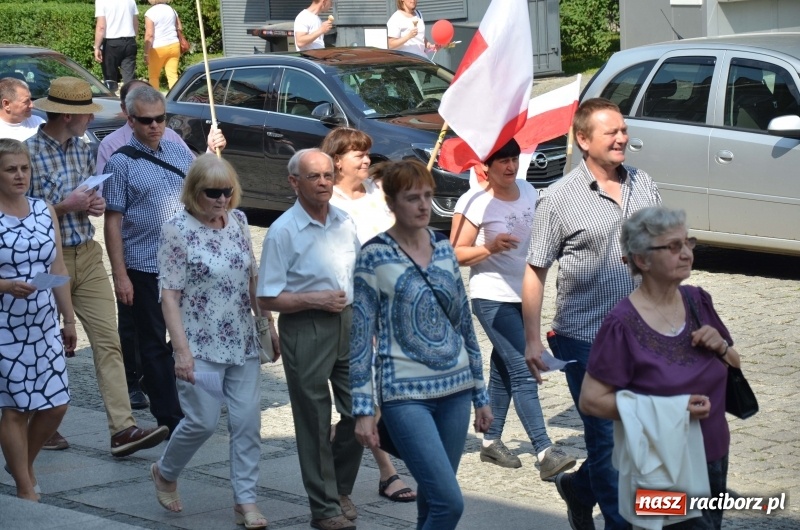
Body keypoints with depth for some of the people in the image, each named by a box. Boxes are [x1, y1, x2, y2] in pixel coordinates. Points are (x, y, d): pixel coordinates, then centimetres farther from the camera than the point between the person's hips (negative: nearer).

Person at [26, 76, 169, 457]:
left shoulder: (82, 149, 8)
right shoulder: (28, 152, -14)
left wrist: (95, 204, 0)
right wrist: (66, 205, -19)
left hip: (87, 255, 6)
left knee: (108, 341, -4)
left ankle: (122, 429, -8)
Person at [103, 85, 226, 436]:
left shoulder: (179, 151, 7)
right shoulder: (121, 163, -8)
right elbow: (113, 223, -10)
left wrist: (214, 152, 6)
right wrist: (120, 275, -15)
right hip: (144, 270, -4)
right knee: (155, 345, 4)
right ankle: (169, 419, 11)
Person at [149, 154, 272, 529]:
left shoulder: (238, 222, 6)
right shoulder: (177, 230, -10)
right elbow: (170, 295, -12)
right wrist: (182, 350, -17)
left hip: (243, 343, 5)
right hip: (202, 345, -5)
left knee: (248, 421, 2)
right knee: (203, 421, -4)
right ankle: (165, 473, 24)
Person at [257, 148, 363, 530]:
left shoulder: (345, 223, 7)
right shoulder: (283, 232, -10)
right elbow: (268, 299, -10)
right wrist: (316, 300, -17)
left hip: (347, 323, 5)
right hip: (305, 329, -5)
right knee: (315, 421, 2)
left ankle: (341, 488, 28)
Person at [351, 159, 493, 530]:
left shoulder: (444, 248, 8)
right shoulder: (375, 256, -8)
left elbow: (463, 323, 14)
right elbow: (360, 337, -7)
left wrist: (480, 395, 15)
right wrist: (362, 409, -11)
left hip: (455, 389, 5)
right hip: (406, 397, -5)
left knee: (433, 500, 10)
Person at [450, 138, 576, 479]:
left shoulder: (528, 192, 7)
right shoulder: (474, 203, -14)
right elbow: (456, 255, -13)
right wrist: (490, 248, -28)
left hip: (524, 295, 7)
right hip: (492, 297, -7)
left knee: (504, 369, 16)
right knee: (523, 373, -13)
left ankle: (492, 442, 27)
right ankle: (545, 453, -17)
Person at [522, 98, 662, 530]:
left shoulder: (643, 185, 6)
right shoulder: (559, 199, -9)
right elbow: (534, 272, -7)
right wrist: (532, 340, -11)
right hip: (587, 341, -5)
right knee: (607, 437, 3)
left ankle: (580, 487, 34)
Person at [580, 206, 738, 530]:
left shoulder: (697, 301, 1)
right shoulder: (622, 325, -18)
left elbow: (734, 369, 13)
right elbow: (591, 400, -18)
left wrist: (721, 347, -10)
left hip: (714, 458, 6)